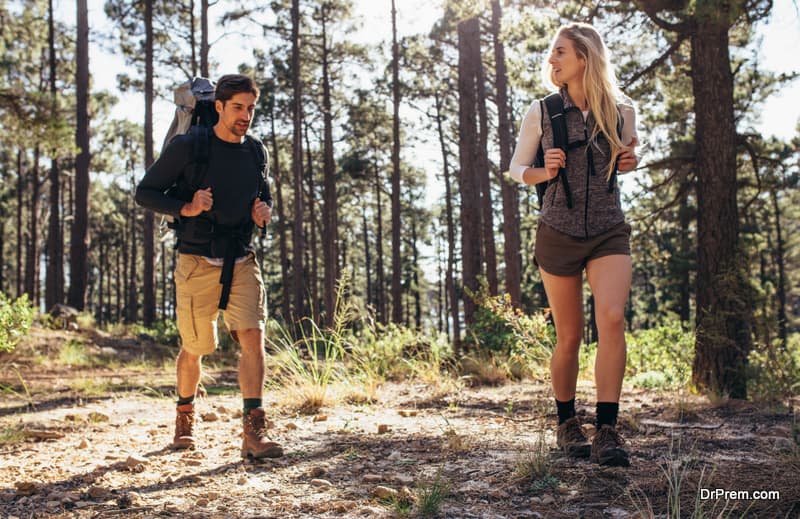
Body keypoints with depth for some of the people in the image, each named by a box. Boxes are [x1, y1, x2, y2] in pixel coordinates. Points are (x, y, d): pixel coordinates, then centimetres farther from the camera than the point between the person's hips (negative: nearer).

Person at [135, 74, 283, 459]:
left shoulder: (256, 152, 8)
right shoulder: (187, 147, -6)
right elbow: (145, 192, -2)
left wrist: (264, 211, 0)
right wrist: (186, 208, -19)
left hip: (242, 262, 3)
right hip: (197, 263, -3)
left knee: (252, 335, -16)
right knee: (194, 349, 9)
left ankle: (253, 434, -16)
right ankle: (185, 417, 37)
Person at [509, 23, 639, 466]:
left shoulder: (622, 110, 3)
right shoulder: (542, 112, 0)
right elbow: (517, 168, 10)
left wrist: (630, 161, -3)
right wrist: (544, 172, -12)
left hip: (609, 232, 0)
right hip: (558, 234, 0)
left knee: (612, 318, -23)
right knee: (569, 338, 4)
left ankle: (607, 432, -20)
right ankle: (566, 423, 25)